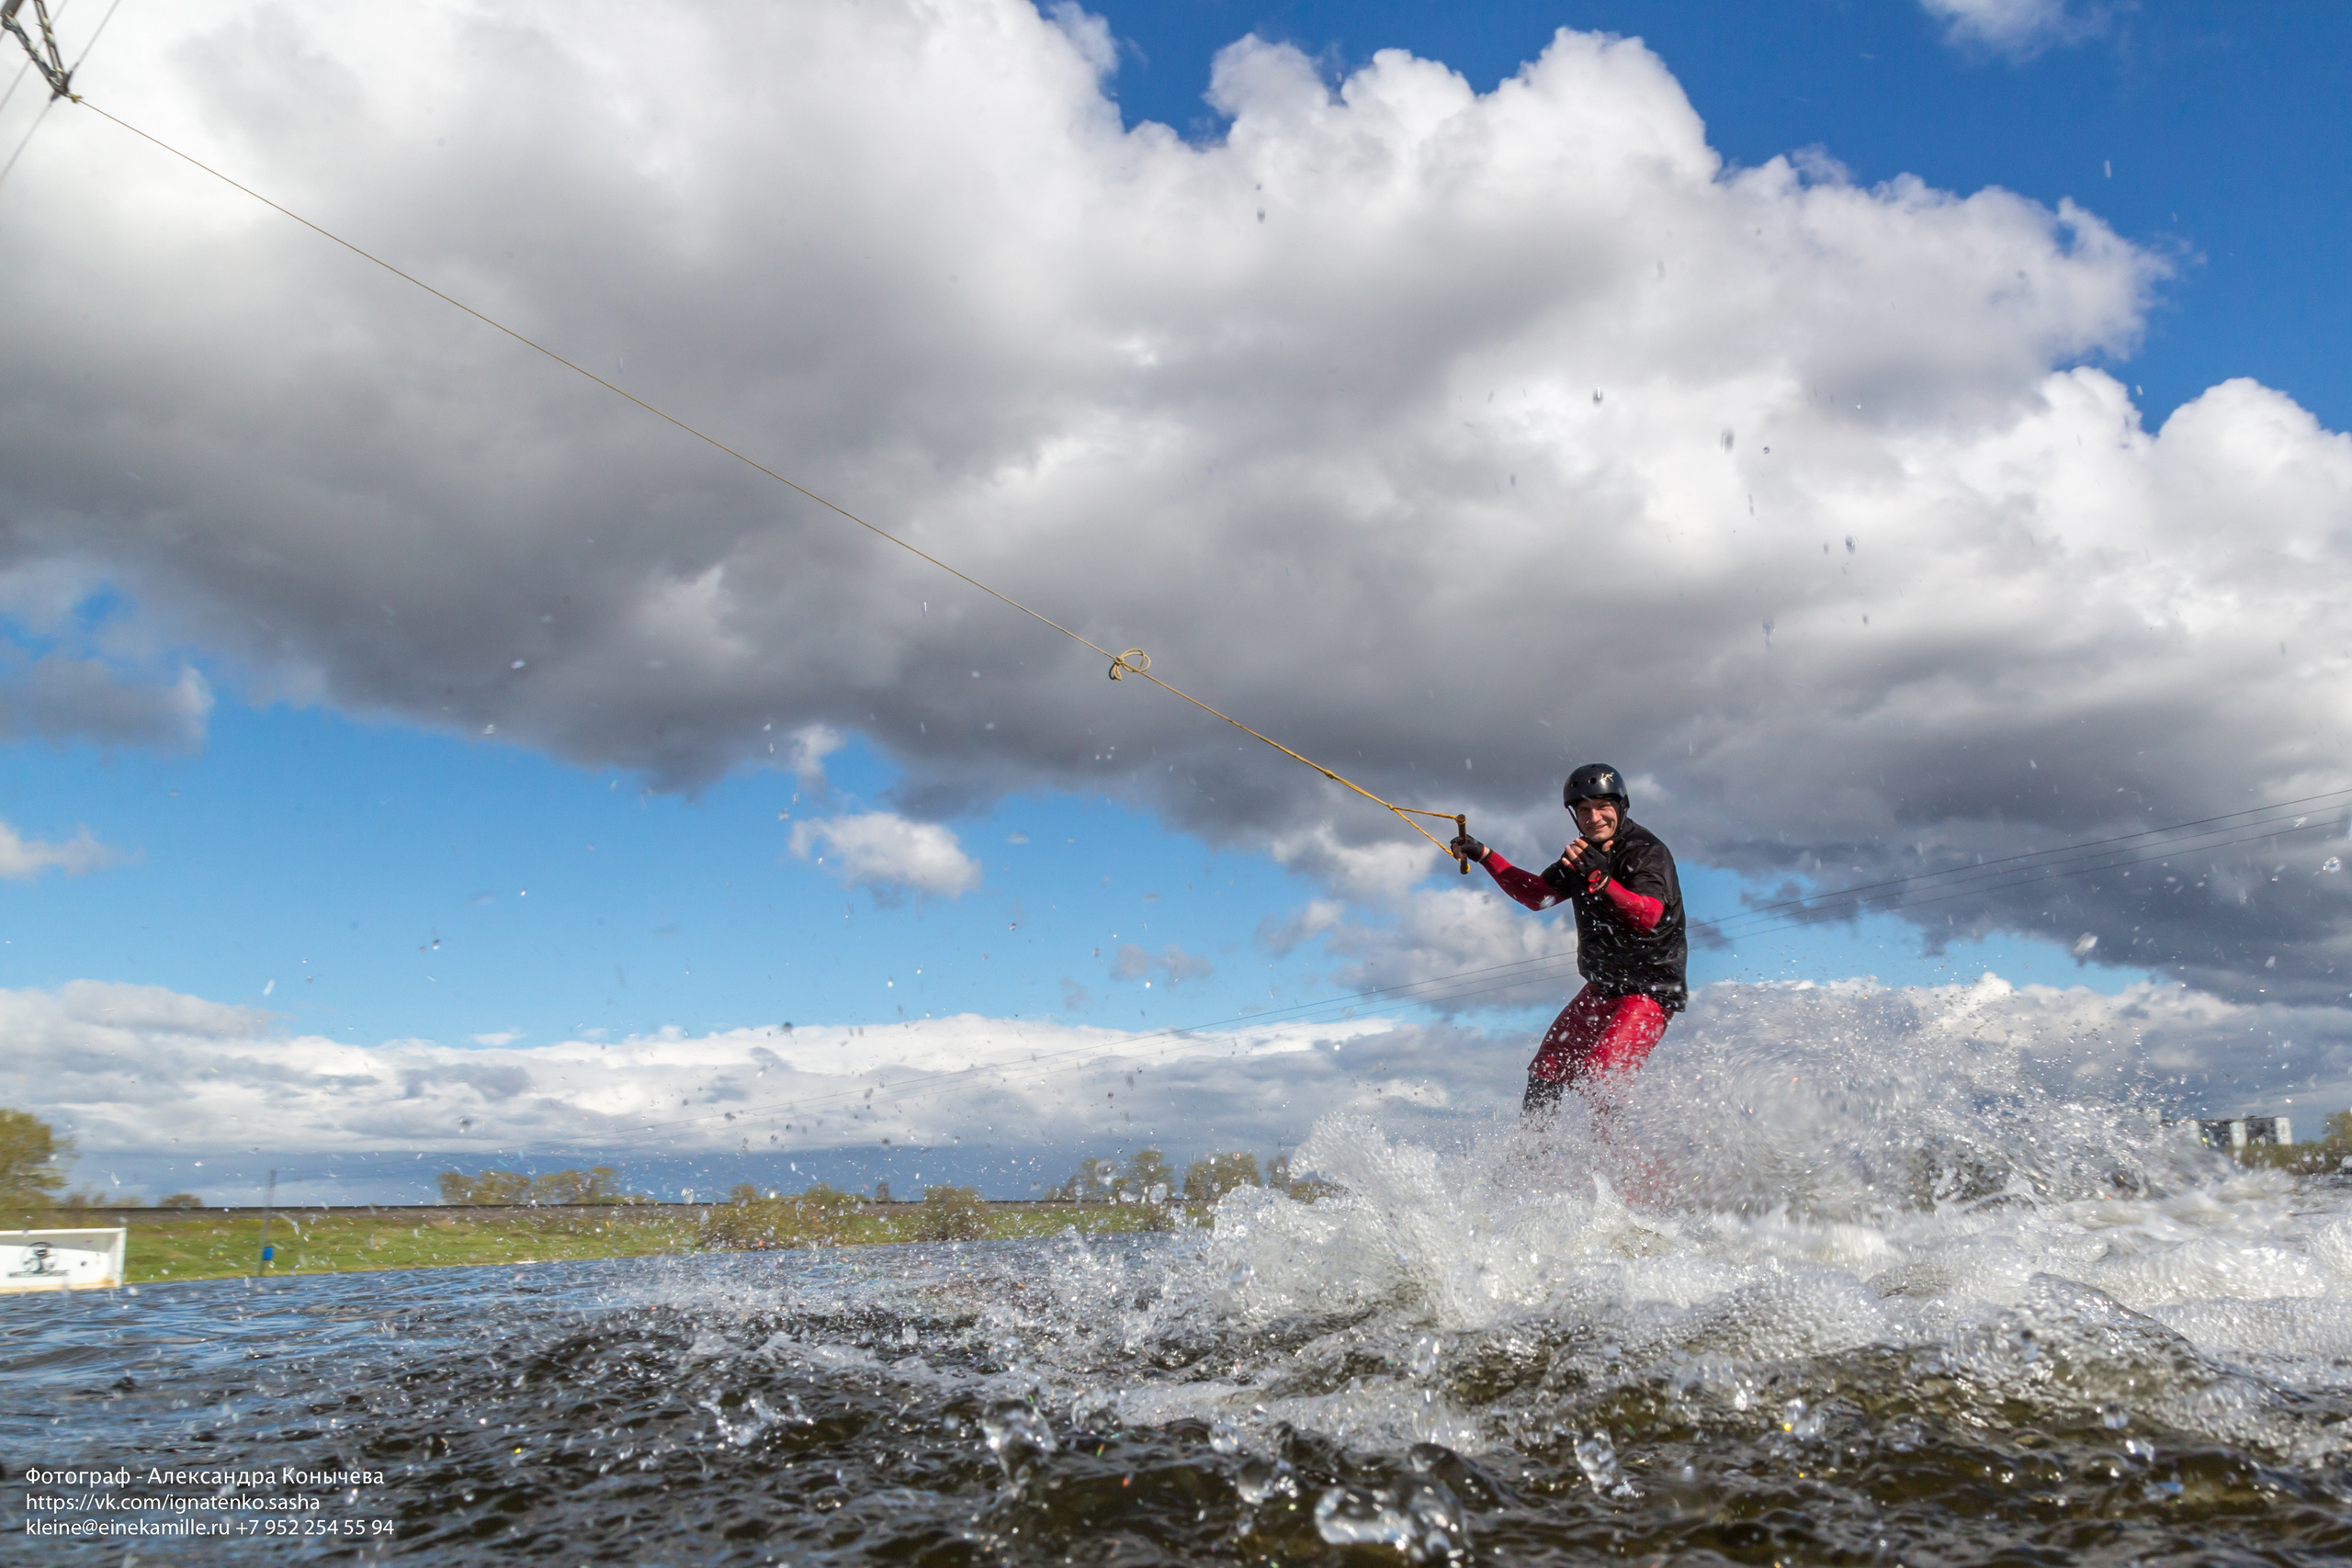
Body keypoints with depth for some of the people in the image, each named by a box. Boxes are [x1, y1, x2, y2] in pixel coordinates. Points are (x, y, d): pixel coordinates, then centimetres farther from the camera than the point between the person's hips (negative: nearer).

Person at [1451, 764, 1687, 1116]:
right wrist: (1483, 855, 12)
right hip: (1601, 988, 8)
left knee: (1599, 1078, -23)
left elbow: (1646, 917, -32)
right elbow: (1537, 894, 18)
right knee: (1545, 1073, 6)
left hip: (1650, 990, -8)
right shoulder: (1583, 854, 6)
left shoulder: (1649, 852, -16)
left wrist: (1600, 879, -47)